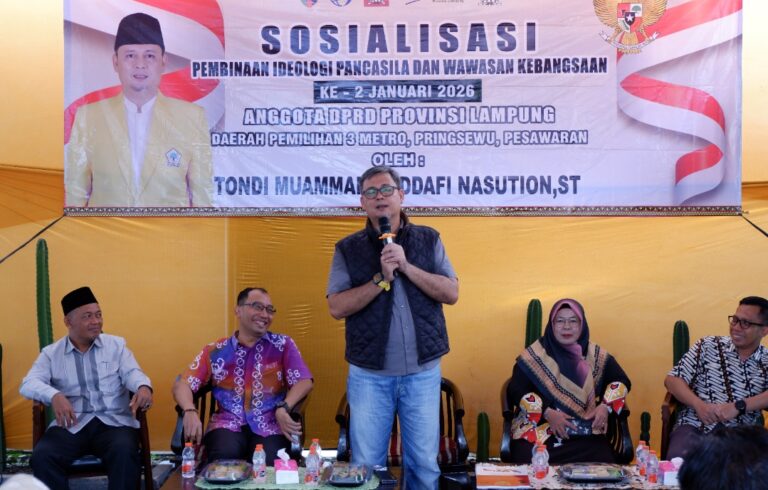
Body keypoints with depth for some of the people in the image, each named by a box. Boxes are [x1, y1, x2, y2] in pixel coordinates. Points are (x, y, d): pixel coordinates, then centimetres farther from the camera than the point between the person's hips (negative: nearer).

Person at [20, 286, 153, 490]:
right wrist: (54, 396, -25)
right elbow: (29, 383, -1)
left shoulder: (116, 344, 14)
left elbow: (131, 373, 2)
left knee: (125, 453, -32)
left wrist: (143, 387, -24)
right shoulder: (51, 353, 11)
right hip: (71, 425, 1)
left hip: (114, 421, 0)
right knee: (41, 457, -27)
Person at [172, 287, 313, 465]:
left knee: (269, 464, -31)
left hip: (269, 426, 0)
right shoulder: (216, 351, 10)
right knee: (224, 461, -32)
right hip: (227, 424, 0)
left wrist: (283, 408, -19)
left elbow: (304, 381, 0)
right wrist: (190, 411, -18)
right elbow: (183, 383, 4)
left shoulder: (283, 345, 9)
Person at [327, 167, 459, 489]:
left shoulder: (428, 240, 6)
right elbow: (337, 307, -7)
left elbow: (451, 293, -3)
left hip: (423, 371, 1)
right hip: (369, 374, -1)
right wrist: (381, 279, -16)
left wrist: (407, 266, -14)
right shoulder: (348, 249, 2)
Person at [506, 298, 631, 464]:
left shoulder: (595, 355, 10)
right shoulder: (535, 355, 1)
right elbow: (516, 391, -4)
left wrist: (606, 406, 0)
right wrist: (547, 412, -15)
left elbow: (621, 381, 18)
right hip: (538, 429, -2)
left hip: (587, 433, 3)